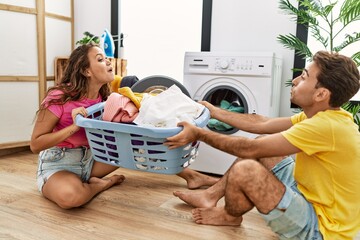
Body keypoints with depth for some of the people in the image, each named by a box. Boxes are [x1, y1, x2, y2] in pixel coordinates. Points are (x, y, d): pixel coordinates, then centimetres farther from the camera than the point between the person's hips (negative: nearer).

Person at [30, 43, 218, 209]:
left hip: (89, 159, 6)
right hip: (58, 164, -5)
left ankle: (189, 175, 2)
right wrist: (74, 126, -31)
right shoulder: (59, 98, -22)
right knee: (70, 195, -41)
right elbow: (35, 144, -19)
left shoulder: (104, 97, -3)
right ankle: (103, 184, -8)